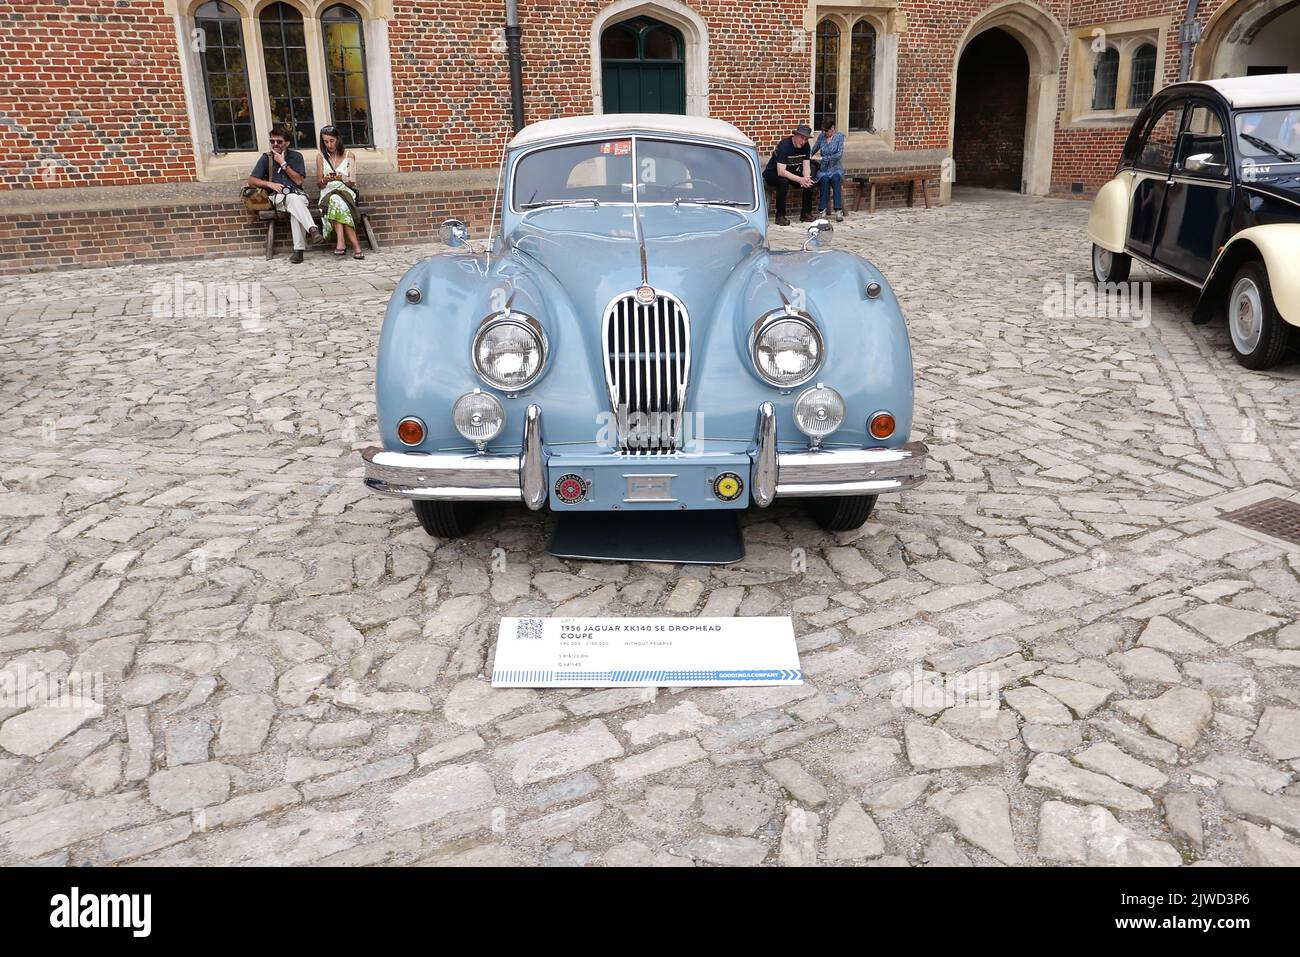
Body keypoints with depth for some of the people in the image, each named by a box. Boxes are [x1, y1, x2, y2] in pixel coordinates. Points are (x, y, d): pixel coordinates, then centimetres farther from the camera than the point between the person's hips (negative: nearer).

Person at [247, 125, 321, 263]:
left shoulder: (296, 156, 11)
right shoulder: (266, 158, 12)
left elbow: (299, 181, 0)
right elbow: (251, 180, 10)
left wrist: (283, 164, -4)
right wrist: (270, 184, -6)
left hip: (297, 194, 1)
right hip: (278, 197, 0)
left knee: (295, 206, -37)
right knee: (294, 200, -37)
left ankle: (299, 249, -46)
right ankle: (312, 229, -56)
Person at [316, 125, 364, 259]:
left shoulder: (348, 155, 9)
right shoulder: (321, 157, 11)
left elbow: (352, 182, 2)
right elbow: (319, 184, 12)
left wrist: (342, 178, -20)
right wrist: (325, 180, -12)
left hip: (346, 191, -1)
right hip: (328, 193, 1)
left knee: (336, 201, -37)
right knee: (337, 203, -37)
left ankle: (340, 243, -47)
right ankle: (355, 245, -45)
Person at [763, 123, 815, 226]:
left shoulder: (805, 146, -7)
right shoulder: (784, 145, -28)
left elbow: (806, 166, -7)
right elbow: (781, 171, -35)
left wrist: (806, 178, -30)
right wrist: (800, 179, -39)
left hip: (791, 172, 6)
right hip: (773, 173, -6)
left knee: (809, 182, -16)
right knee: (783, 182, -37)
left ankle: (806, 214, -5)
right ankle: (780, 216, -27)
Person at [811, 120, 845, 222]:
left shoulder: (839, 136, -3)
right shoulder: (821, 136, 6)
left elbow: (839, 155, -15)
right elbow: (813, 150, 20)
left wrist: (822, 158, -19)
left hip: (835, 168, -2)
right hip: (823, 168, 2)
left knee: (835, 178, -36)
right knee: (825, 179, -33)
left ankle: (838, 211, -39)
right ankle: (822, 210, -35)